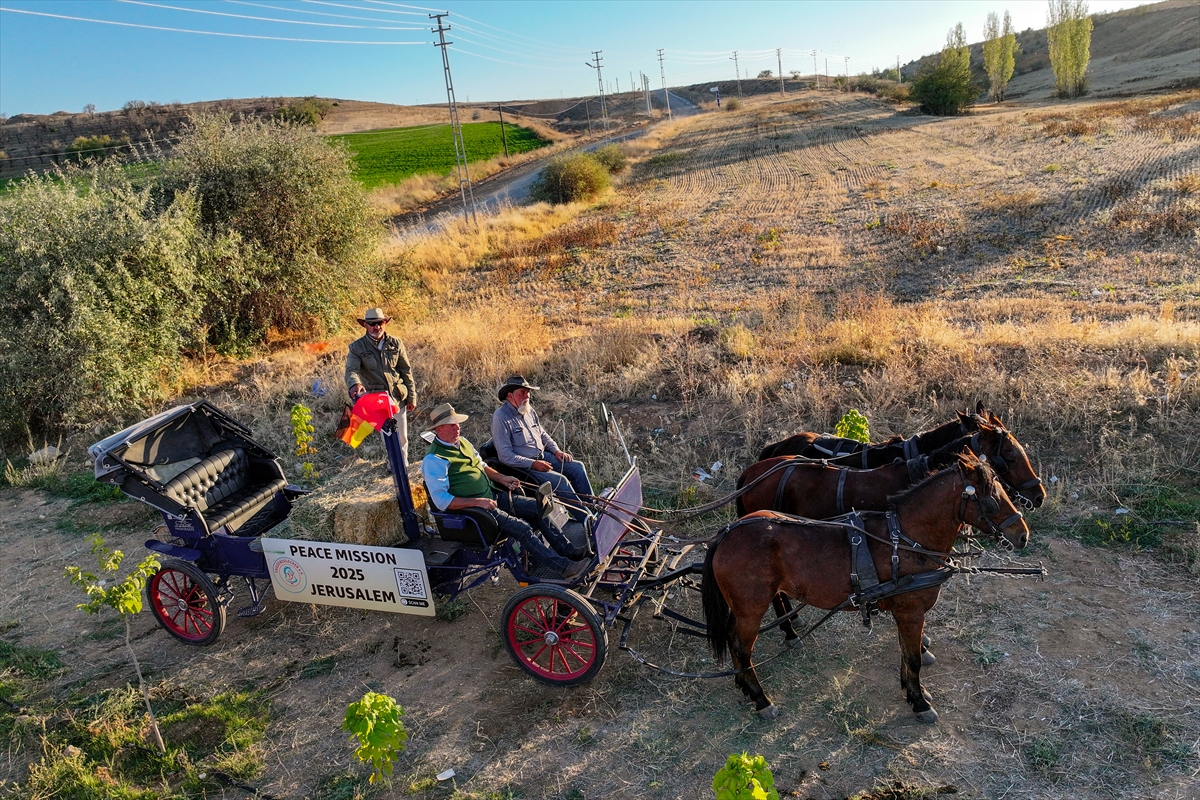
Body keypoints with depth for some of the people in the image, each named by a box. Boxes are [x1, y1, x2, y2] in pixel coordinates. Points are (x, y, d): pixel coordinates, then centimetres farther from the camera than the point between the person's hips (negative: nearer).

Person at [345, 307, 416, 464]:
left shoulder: (395, 343, 3)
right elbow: (351, 370, -20)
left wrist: (412, 397, 5)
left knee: (402, 437, 10)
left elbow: (406, 371, 7)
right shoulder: (357, 347, -4)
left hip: (398, 397, 2)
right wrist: (354, 384, -43)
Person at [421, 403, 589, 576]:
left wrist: (501, 478, 8)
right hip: (472, 509, -9)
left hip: (493, 496, 9)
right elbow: (441, 500, -21)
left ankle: (568, 550, 4)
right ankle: (563, 567, -19)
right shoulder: (434, 460, -15)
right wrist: (478, 502, -24)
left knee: (538, 507, 0)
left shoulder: (462, 442, 11)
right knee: (521, 528, -23)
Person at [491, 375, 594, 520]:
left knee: (578, 467, -4)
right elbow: (505, 456, -20)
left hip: (543, 456, 9)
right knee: (560, 480, -24)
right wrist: (533, 464, -24)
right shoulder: (501, 417, -16)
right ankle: (586, 519, -16)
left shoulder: (529, 410, 9)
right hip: (523, 467, -8)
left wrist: (557, 451, 5)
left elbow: (543, 434, 23)